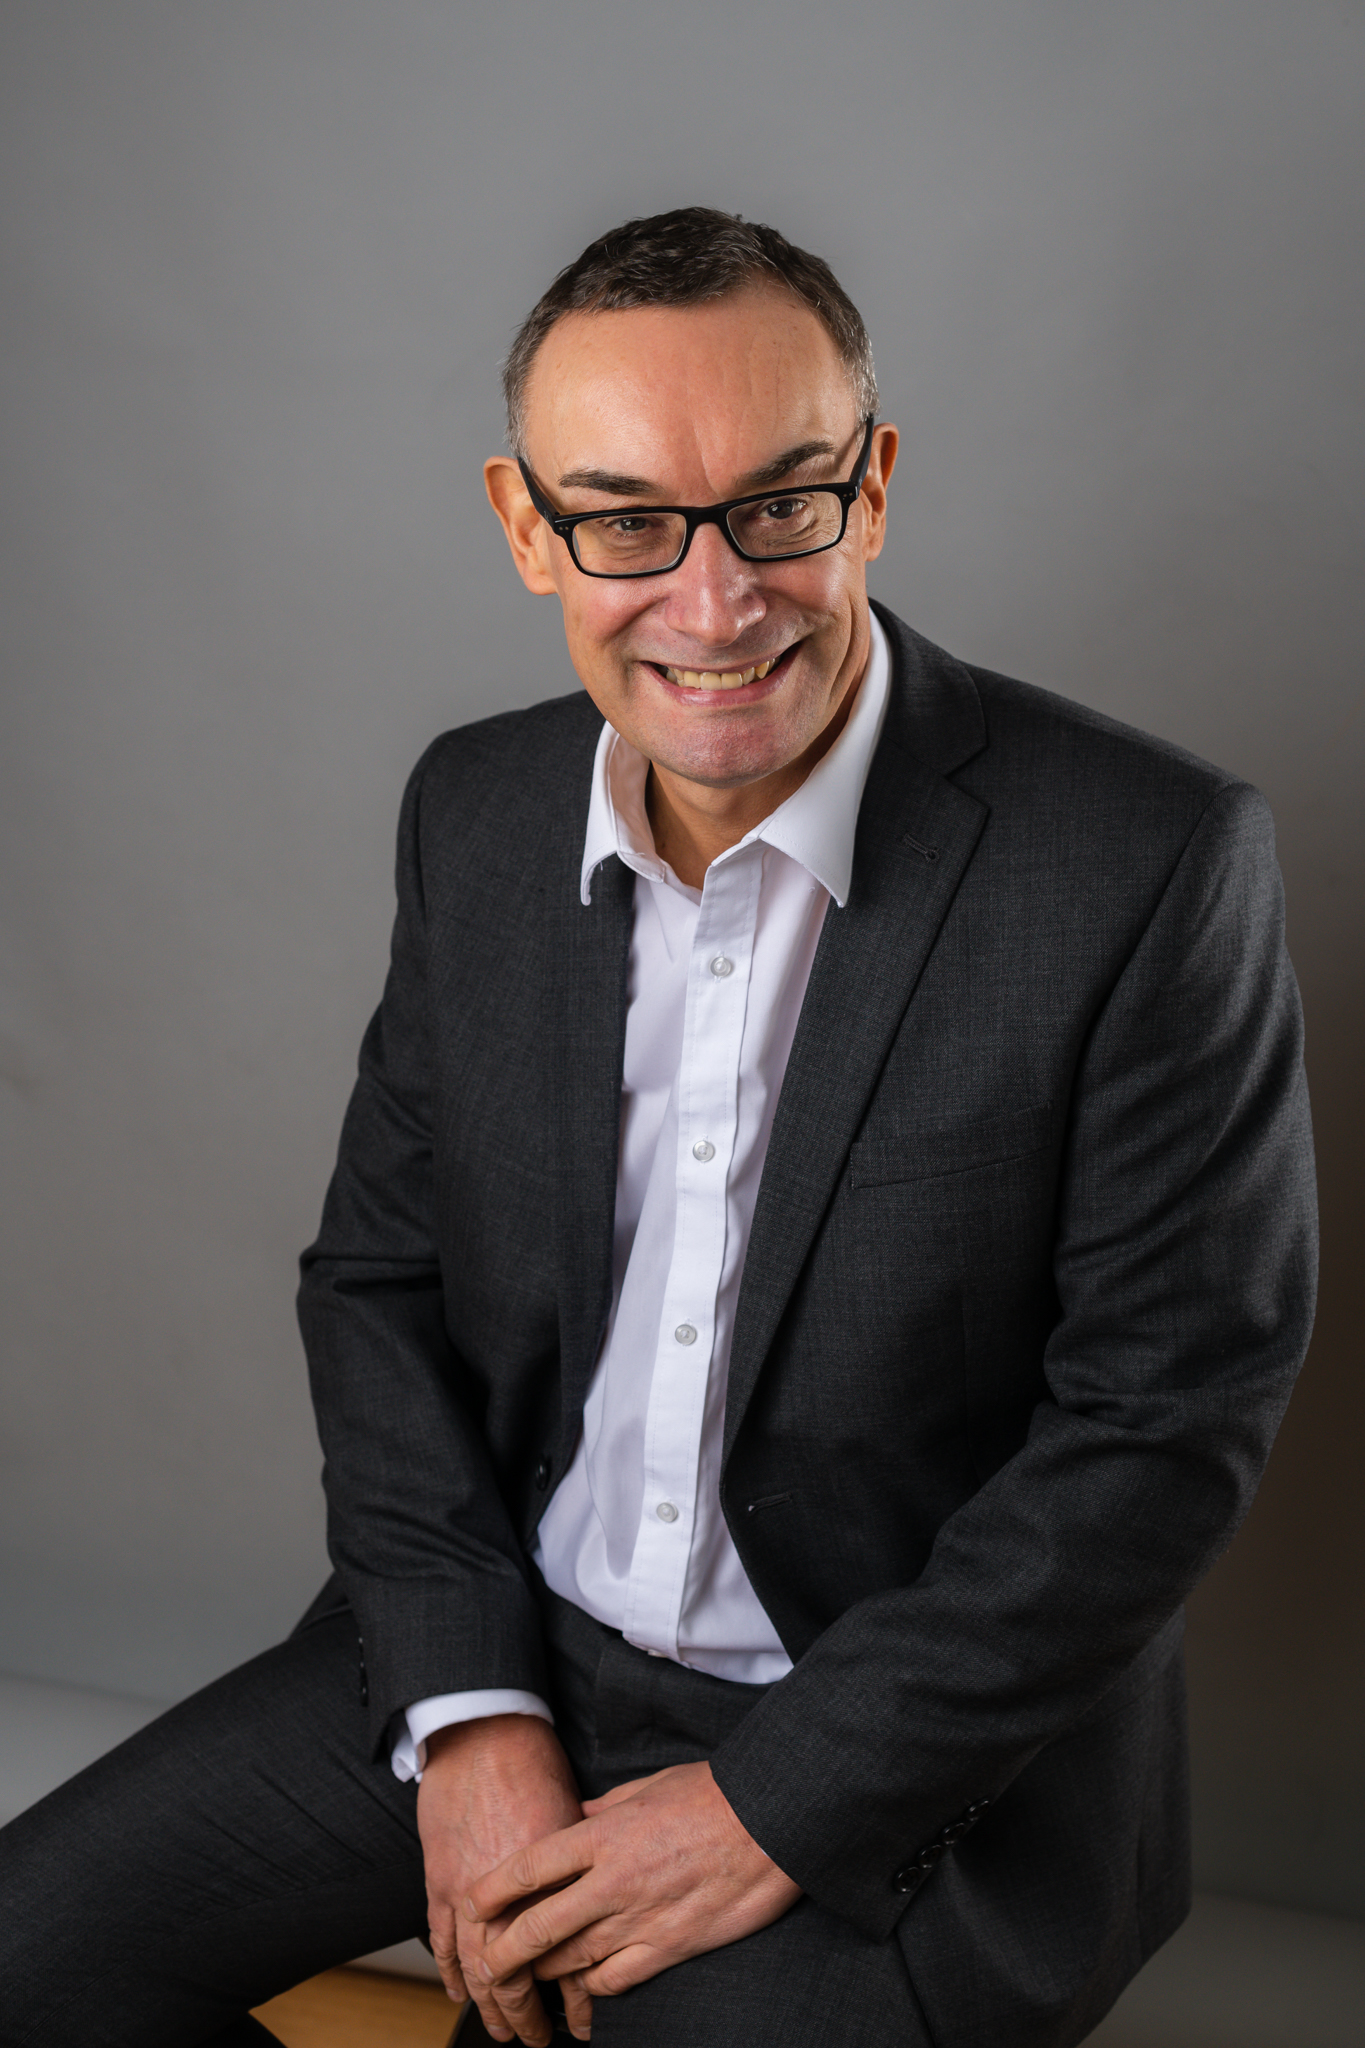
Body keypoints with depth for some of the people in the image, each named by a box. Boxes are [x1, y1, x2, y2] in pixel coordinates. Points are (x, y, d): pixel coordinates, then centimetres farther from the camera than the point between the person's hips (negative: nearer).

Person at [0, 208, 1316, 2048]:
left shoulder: (1150, 860, -18)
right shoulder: (476, 811, -1)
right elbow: (378, 1267, 5)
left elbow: (1167, 1422, -16)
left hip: (918, 1752, -4)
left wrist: (781, 1801, -15)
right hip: (505, 1644, 5)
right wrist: (469, 1713, -6)